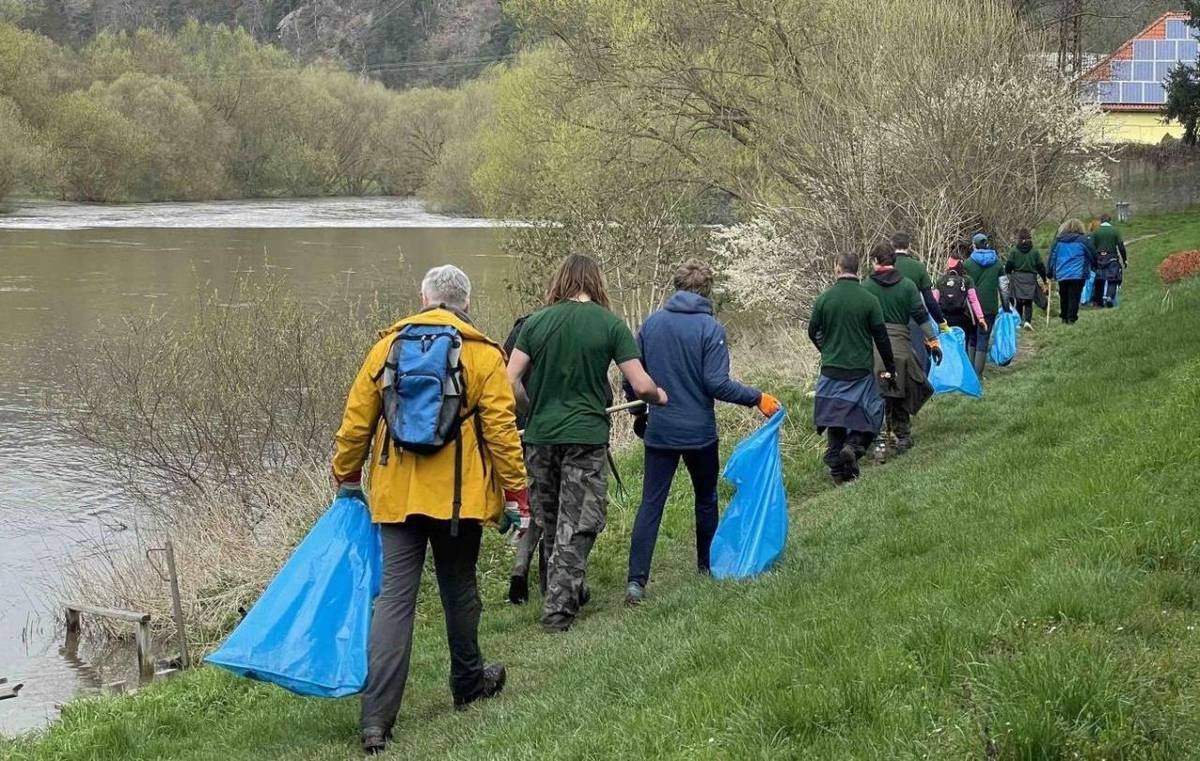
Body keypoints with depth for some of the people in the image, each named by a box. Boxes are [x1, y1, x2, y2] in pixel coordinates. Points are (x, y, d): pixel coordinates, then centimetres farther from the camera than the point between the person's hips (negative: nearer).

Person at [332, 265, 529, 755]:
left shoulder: (388, 346, 5)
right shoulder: (483, 355, -2)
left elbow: (356, 420, 7)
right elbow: (501, 430, -6)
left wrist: (346, 477, 19)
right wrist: (515, 493, 1)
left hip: (396, 494, 1)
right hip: (459, 495, -1)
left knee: (394, 596, -1)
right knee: (459, 590, 17)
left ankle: (377, 718, -10)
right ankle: (468, 682, 36)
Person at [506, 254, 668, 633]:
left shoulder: (536, 322, 0)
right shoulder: (610, 324, -5)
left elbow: (510, 382, -2)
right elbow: (641, 385, -7)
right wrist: (659, 396, 15)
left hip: (540, 436, 3)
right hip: (587, 436, -3)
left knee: (550, 523, 18)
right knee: (576, 527, 4)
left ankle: (570, 592, 32)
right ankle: (558, 609, 0)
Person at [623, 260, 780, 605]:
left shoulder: (652, 323, 1)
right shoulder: (710, 328, -11)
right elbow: (717, 383, -17)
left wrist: (639, 412, 21)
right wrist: (757, 398, -6)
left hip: (659, 430, 2)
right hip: (700, 431, -2)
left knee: (650, 503, 0)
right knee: (706, 499, 18)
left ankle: (636, 579, -9)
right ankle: (707, 566, 32)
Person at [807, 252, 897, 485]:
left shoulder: (824, 298, -3)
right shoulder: (869, 300, -8)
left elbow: (813, 332, 7)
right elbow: (881, 337, -5)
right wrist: (890, 368, 6)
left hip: (831, 369, 2)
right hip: (861, 370, -2)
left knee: (834, 418, 10)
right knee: (867, 413, 10)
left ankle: (838, 470, 9)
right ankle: (854, 446, -16)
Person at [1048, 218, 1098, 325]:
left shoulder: (1058, 241, 6)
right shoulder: (1083, 240, -4)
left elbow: (1052, 257, 10)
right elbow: (1093, 256, 3)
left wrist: (1050, 273, 18)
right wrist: (1095, 266, 22)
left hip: (1061, 275, 4)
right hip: (1078, 275, -4)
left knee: (1063, 297, 15)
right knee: (1074, 297, -2)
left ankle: (1064, 318, 21)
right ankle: (1071, 319, -7)